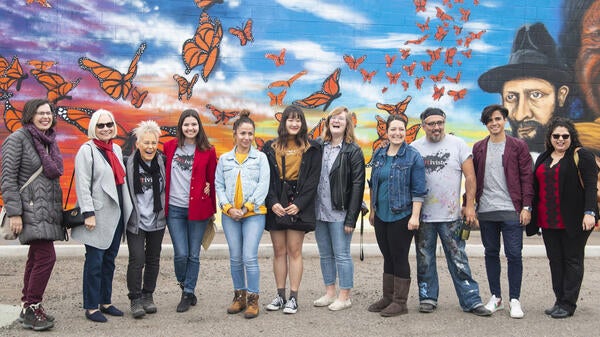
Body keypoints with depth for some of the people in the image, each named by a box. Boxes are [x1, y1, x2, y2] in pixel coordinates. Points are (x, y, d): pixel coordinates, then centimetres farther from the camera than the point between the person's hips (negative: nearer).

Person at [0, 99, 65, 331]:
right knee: (46, 257, -14)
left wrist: (59, 210, 18)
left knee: (36, 258, 10)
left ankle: (27, 307, 18)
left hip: (47, 209, 8)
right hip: (31, 208, -8)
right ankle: (31, 308, -3)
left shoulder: (49, 140, 14)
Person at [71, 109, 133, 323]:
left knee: (110, 260, 12)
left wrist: (126, 208, 14)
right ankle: (91, 307, 4)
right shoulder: (87, 150, -6)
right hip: (98, 214, -7)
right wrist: (88, 214, -18)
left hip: (116, 214, 7)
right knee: (95, 261, -4)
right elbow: (82, 185, -12)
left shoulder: (116, 149, 13)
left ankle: (106, 302, 21)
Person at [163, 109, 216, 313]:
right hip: (174, 208, 0)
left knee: (193, 255, 5)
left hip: (198, 208, 0)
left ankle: (188, 294, 20)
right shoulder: (170, 146, 4)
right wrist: (163, 202, 7)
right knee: (181, 254, -5)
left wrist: (212, 209, 8)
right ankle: (184, 286, 24)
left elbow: (212, 180, 7)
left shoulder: (207, 151, 2)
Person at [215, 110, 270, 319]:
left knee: (250, 257, -9)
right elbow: (219, 185, 7)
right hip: (230, 215, 3)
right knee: (235, 258, 9)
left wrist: (246, 208, -11)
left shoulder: (260, 157, 3)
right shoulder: (224, 159, 10)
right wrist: (228, 208, -7)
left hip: (254, 214, -3)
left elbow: (263, 185, -4)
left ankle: (253, 300, 2)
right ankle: (239, 297, 22)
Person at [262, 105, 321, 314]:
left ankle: (293, 297, 4)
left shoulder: (311, 149, 4)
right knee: (279, 251, 7)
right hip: (276, 207, 2)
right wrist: (273, 203, -10)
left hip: (298, 206, -2)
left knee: (294, 251, -1)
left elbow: (313, 180, -2)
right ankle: (280, 295, 14)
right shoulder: (271, 148, 8)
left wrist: (299, 204, -12)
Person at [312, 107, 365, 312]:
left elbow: (358, 186, -10)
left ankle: (345, 296, 11)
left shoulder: (353, 151, -6)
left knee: (342, 255, 1)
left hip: (339, 213, -5)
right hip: (319, 211, 6)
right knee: (325, 255, 13)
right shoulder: (318, 146, 9)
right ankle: (330, 293, 24)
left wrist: (351, 218, -14)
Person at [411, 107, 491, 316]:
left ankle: (471, 301, 8)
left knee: (458, 260, 2)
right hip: (423, 215, 2)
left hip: (451, 215, -1)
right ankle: (427, 297, 22)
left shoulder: (458, 144, 1)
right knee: (424, 259, 10)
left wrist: (470, 205, -5)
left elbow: (470, 176, 1)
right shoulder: (414, 148, 4)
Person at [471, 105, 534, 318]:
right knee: (491, 253, 10)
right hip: (486, 211, 3)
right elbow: (473, 178, 12)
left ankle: (514, 300, 8)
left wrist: (526, 206, -6)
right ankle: (496, 298, 20)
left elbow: (527, 177, 0)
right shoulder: (478, 148, 9)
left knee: (514, 254, -2)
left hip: (511, 210, -3)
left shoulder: (518, 146, 2)